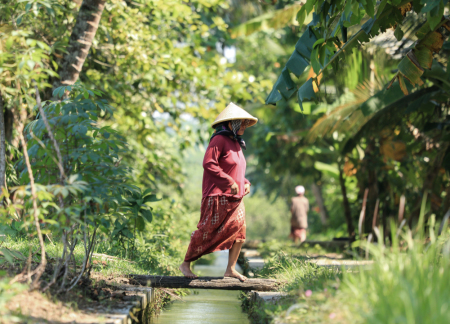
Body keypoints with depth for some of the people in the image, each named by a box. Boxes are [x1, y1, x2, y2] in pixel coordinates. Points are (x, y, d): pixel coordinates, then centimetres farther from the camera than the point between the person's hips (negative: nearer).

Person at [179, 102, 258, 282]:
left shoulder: (236, 143, 18)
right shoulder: (219, 139, -10)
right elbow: (208, 163, -20)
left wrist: (245, 183, 9)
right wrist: (230, 182, -22)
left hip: (234, 198, 9)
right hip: (219, 196, -9)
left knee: (239, 232, 0)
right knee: (207, 231, -4)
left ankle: (230, 269, 5)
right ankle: (186, 263, 8)